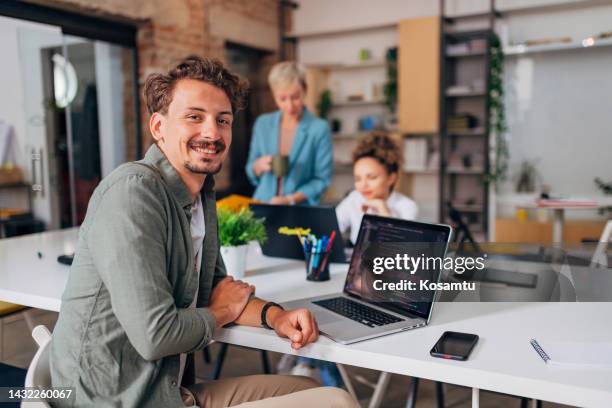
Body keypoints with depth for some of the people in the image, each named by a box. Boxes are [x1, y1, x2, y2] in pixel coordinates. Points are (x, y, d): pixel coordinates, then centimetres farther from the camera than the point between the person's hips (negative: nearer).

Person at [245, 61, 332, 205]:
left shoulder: (320, 128, -4)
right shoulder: (262, 124, 7)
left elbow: (322, 179, -2)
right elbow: (252, 174, 15)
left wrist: (290, 199, -13)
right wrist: (259, 165, -7)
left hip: (300, 210, -2)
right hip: (262, 206, 3)